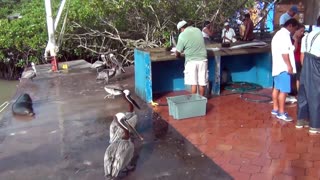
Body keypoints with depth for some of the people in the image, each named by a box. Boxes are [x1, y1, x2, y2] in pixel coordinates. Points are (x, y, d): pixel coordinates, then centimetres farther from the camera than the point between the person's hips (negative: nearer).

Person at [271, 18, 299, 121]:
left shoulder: (279, 33, 20)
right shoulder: (284, 34, -13)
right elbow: (284, 51, -21)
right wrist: (289, 65, -21)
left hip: (278, 66, 11)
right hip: (283, 67, -11)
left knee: (277, 88, 14)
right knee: (284, 90, -7)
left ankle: (275, 109, 21)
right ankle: (281, 113, -4)